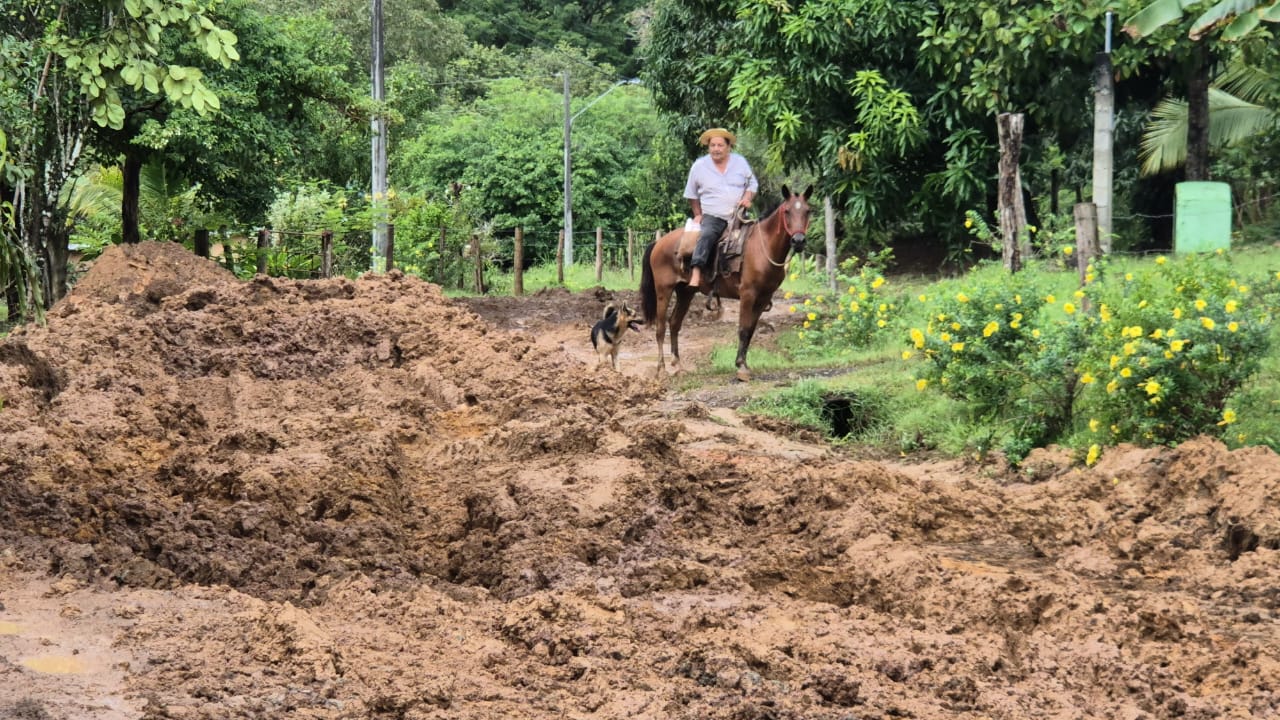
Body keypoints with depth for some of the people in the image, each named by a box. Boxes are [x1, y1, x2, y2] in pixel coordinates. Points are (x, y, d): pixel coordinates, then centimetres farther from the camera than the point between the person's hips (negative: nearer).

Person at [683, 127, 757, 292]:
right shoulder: (699, 166, 3)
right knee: (706, 235, -32)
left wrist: (747, 198, -5)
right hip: (713, 216, -3)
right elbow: (691, 194, 15)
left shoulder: (740, 162, 6)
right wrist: (698, 214, 11)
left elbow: (752, 184, 15)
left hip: (738, 215, 3)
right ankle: (696, 274, -43)